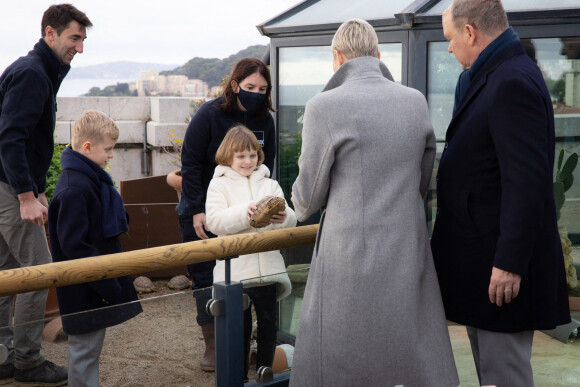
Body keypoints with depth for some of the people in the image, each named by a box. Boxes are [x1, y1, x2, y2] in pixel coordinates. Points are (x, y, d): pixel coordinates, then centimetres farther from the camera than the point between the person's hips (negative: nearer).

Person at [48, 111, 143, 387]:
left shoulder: (91, 179, 10)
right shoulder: (74, 189, -22)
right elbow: (74, 245, -25)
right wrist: (105, 285, -22)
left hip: (98, 282, 10)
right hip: (85, 291, -10)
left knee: (91, 344, 18)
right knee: (85, 347, 0)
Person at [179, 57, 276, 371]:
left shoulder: (265, 121, -3)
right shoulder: (209, 115, -16)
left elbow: (266, 168, 4)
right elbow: (190, 164, -13)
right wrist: (196, 210, -16)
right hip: (201, 210, -3)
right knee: (205, 275, 1)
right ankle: (212, 345, 11)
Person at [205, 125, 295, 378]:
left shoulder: (269, 184, 12)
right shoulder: (219, 184, 3)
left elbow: (291, 220, 1)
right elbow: (214, 221, -12)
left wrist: (283, 217, -23)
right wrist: (245, 213, -28)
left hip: (267, 269, 3)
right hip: (235, 270, -3)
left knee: (269, 327, 10)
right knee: (240, 330, 7)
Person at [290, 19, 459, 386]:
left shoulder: (324, 107, -11)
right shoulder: (416, 102, 4)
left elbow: (310, 196, -3)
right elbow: (421, 183, 12)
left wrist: (301, 204, 21)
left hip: (352, 261, -4)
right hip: (408, 255, 5)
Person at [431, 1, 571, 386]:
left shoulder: (513, 82, -20)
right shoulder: (495, 75, 14)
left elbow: (526, 180, -25)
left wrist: (510, 263, -25)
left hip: (500, 262, -11)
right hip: (482, 250, 11)